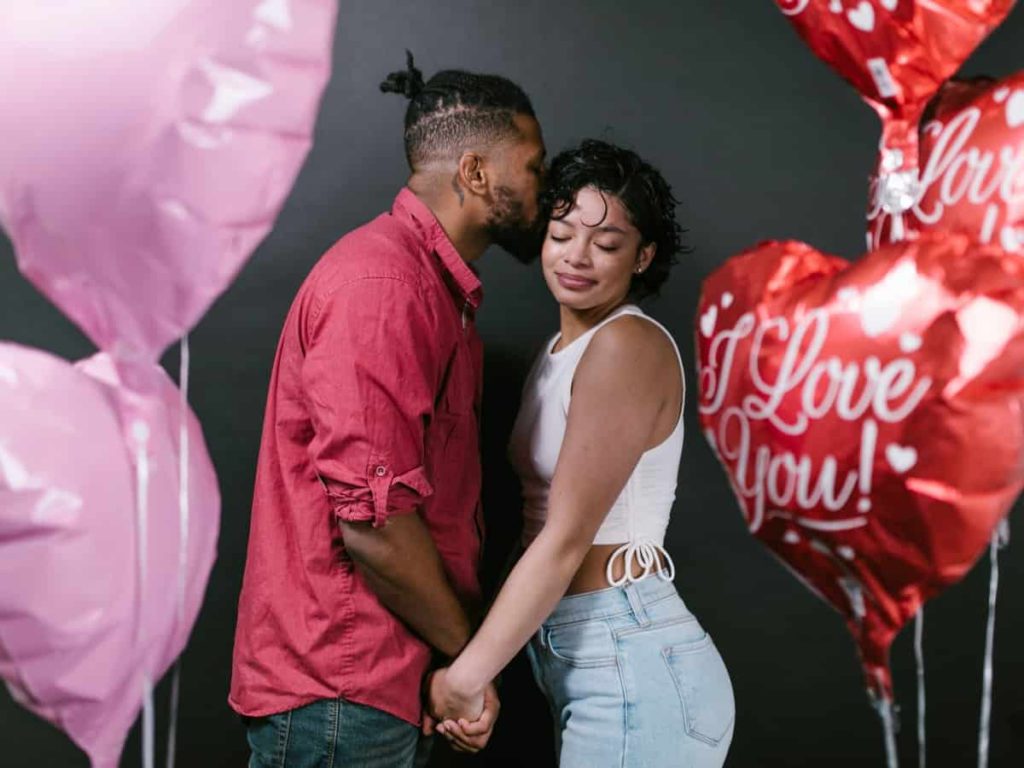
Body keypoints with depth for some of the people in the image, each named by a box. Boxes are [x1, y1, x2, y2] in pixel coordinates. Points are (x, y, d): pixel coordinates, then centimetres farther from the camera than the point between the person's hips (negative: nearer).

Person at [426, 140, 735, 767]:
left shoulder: (629, 345, -16)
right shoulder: (560, 350, 12)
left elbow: (566, 539, -19)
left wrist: (467, 676, -16)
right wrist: (481, 657, 11)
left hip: (629, 665, -9)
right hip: (571, 654, 9)